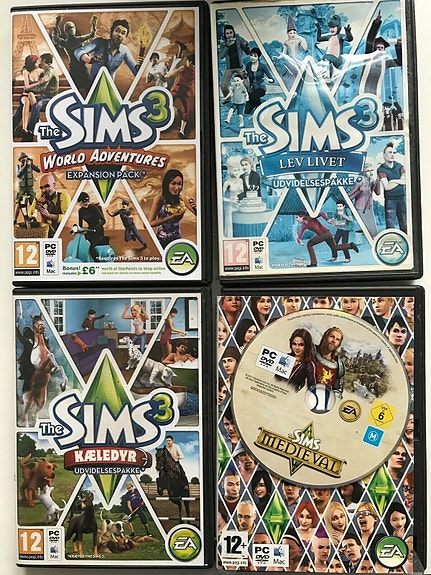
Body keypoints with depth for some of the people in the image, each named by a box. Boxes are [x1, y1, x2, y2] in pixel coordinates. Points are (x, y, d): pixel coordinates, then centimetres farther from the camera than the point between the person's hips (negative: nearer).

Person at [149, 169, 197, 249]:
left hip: (176, 239, 3)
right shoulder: (160, 199, -16)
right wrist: (172, 216, -25)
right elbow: (151, 223, -18)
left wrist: (195, 207, -21)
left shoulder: (182, 199, -5)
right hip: (161, 240, -3)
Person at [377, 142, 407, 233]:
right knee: (390, 226, -5)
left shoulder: (399, 166, 8)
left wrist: (394, 181, -12)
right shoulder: (381, 169, -5)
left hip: (402, 198, 4)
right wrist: (400, 181, -5)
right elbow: (387, 187, -16)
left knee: (405, 225, 8)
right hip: (390, 199, -4)